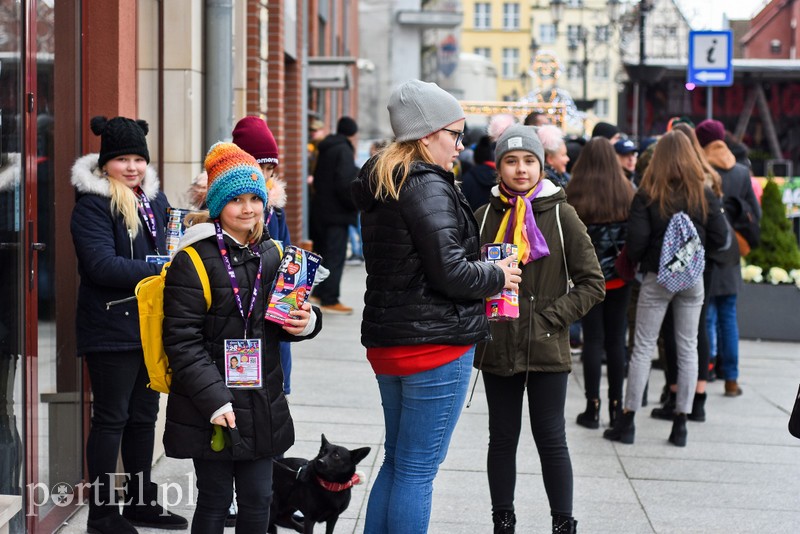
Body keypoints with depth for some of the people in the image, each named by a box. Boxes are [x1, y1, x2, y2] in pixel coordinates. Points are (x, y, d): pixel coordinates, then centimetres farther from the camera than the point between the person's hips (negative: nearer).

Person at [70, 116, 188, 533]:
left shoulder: (154, 198, 11)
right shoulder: (92, 204, -12)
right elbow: (102, 265, -23)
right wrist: (161, 271, -24)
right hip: (112, 329, -7)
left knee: (144, 415, 15)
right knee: (111, 418, -1)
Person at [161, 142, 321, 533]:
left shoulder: (271, 255, 9)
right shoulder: (193, 261, -11)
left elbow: (283, 320, 21)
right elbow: (183, 340, -14)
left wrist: (306, 323, -3)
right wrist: (214, 401, -20)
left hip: (262, 405, 5)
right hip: (208, 409, -5)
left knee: (258, 500, 11)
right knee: (215, 500, 5)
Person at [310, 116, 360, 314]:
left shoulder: (326, 150, 14)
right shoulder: (344, 151, -15)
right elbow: (344, 184, -23)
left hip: (320, 209, 9)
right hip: (336, 212, -9)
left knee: (322, 252, 18)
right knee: (335, 256, -5)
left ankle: (318, 292, 26)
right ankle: (329, 300, -4)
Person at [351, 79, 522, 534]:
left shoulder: (380, 185, 14)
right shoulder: (428, 186, -16)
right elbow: (449, 271, -21)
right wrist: (498, 276, -3)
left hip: (387, 341, 9)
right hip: (435, 342, -9)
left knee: (397, 460, 18)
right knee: (418, 469, -2)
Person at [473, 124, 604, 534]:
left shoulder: (561, 215, -3)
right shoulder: (486, 216, 4)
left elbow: (592, 283, -2)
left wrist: (552, 318, -10)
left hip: (547, 350, -2)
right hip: (497, 348, 3)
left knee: (551, 439, 2)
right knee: (502, 438, 10)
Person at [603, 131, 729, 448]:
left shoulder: (647, 195, -9)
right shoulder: (704, 195, -3)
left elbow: (636, 241, -13)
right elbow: (720, 239, -4)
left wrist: (634, 261, 7)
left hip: (657, 278, -2)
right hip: (693, 278, 2)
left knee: (643, 348, 4)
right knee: (688, 348, 8)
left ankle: (627, 421, 5)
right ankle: (680, 424, 10)